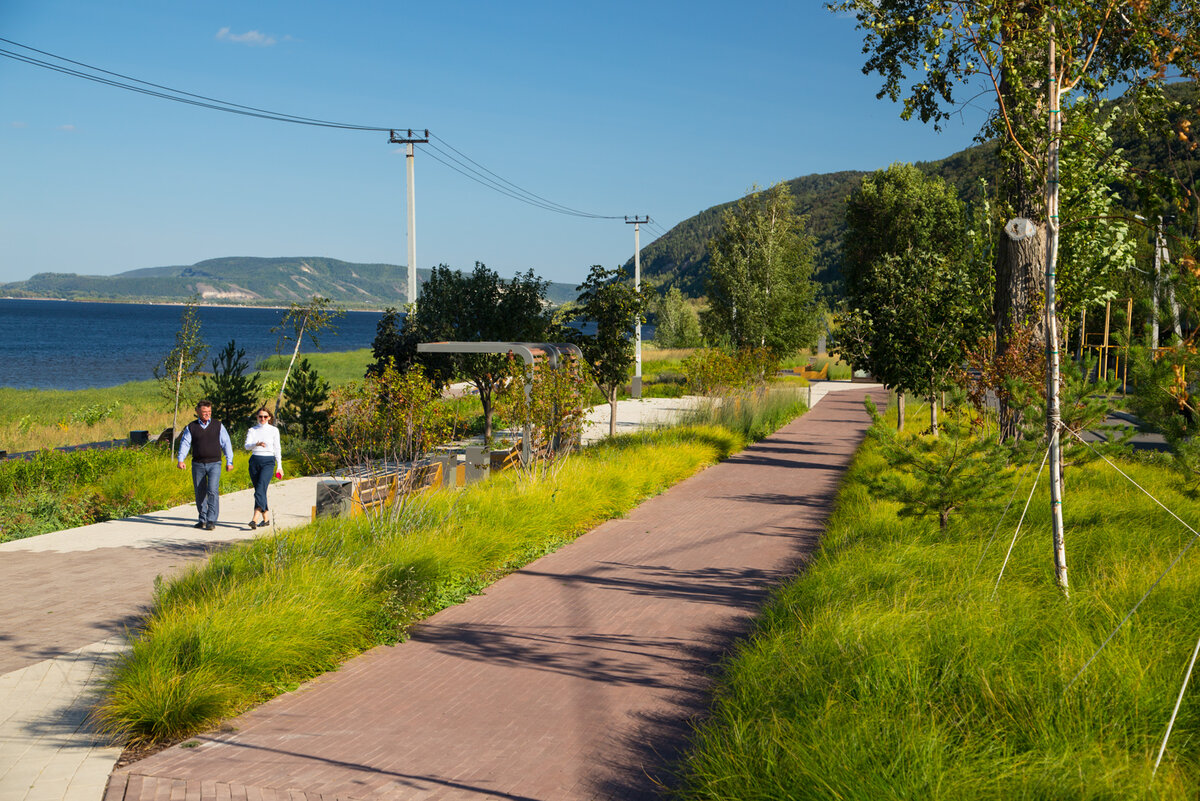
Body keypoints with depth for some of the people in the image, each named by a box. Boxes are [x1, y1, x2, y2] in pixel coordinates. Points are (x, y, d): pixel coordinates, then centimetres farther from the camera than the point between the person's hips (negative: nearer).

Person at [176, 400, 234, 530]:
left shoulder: (218, 425, 6)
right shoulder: (191, 427, 6)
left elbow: (226, 444, 7)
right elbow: (185, 443, 1)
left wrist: (229, 461, 3)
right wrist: (181, 460, -13)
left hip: (214, 464, -2)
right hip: (198, 465, 2)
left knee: (213, 491, -14)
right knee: (200, 493, 6)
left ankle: (211, 521, -14)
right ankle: (203, 520, 19)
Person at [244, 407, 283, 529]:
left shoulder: (274, 430, 5)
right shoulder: (252, 431, 8)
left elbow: (277, 448, 7)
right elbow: (247, 446, -6)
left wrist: (279, 466, 6)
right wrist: (257, 444, -28)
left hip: (268, 461, -3)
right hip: (255, 461, 3)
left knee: (261, 489, -19)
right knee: (258, 490, 7)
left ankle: (255, 519, -30)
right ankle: (265, 519, 19)